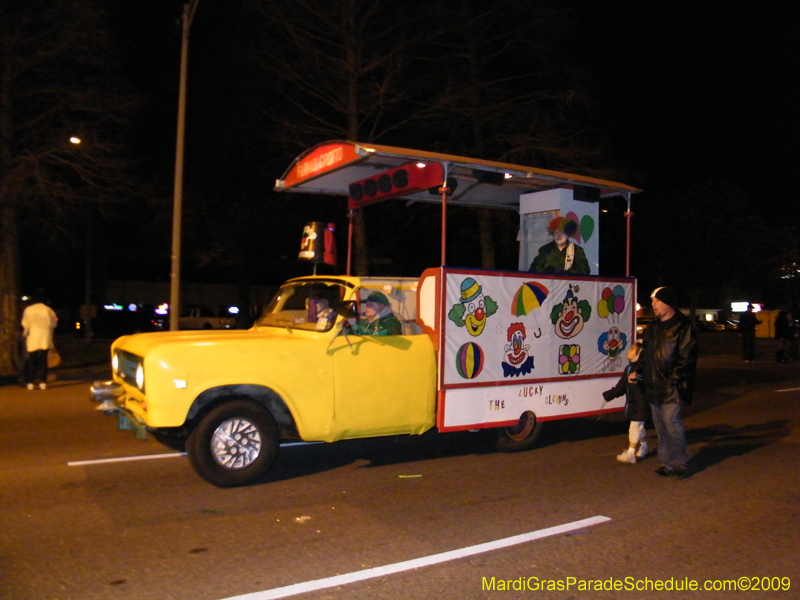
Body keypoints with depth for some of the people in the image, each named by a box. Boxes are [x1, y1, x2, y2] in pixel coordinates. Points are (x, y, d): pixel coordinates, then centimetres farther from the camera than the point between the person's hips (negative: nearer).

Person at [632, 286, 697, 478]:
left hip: (673, 387, -7)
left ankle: (680, 462, 9)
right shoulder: (653, 327, 15)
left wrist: (674, 379, -18)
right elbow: (646, 353, 23)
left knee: (672, 422, -9)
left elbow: (686, 357, -13)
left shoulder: (683, 326, -8)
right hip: (653, 385, 8)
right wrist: (638, 371, 9)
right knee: (660, 426, 11)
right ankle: (667, 462, 21)